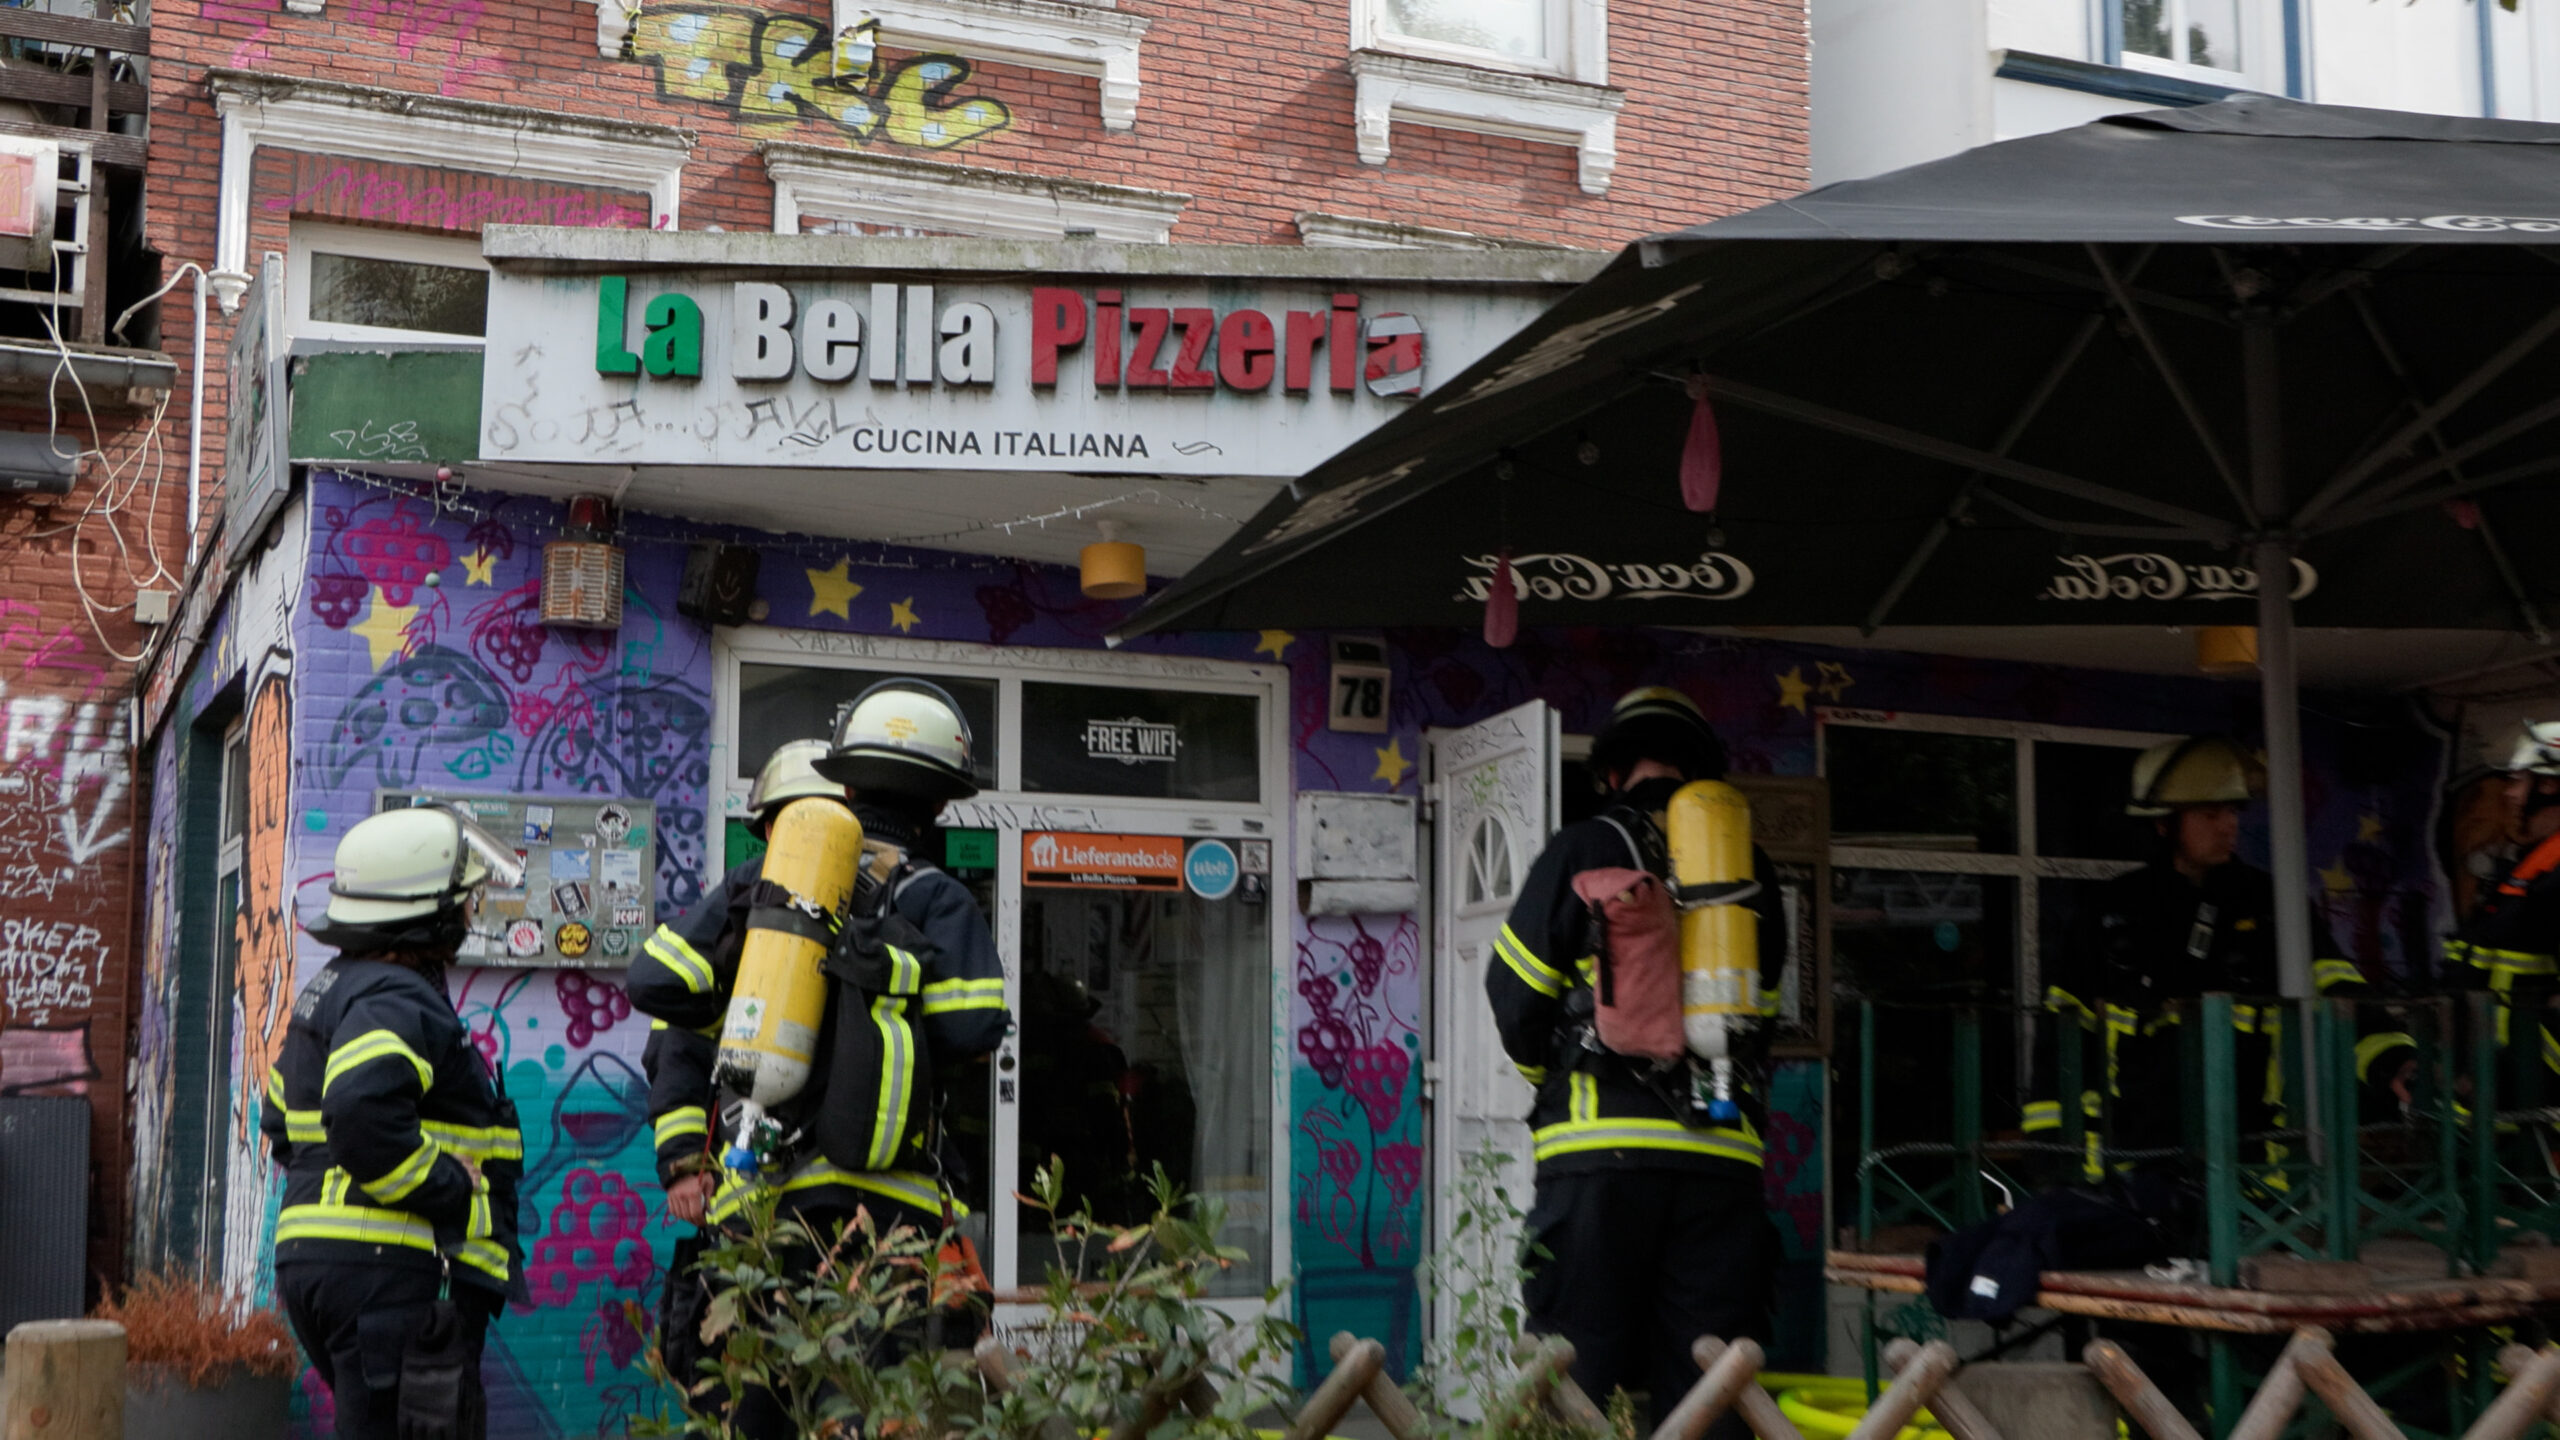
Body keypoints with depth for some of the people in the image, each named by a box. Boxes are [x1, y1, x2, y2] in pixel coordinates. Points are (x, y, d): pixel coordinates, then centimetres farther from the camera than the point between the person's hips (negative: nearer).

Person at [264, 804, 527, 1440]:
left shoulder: (329, 989, 22)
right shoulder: (396, 1002, -13)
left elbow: (282, 1124, 28)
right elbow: (363, 1114, -29)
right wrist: (455, 1192, -19)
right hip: (376, 1267, -10)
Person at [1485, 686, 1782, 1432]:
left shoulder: (1582, 849, 3)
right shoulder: (1749, 868, 13)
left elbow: (1516, 994, 6)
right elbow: (1762, 1001, 17)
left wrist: (1550, 1076, 24)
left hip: (1602, 1148, -3)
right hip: (1722, 1153, 3)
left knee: (1580, 1371, 0)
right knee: (1706, 1385, 6)